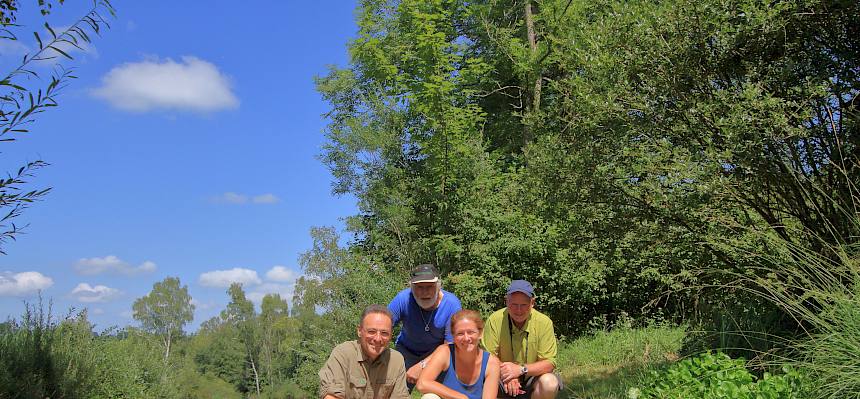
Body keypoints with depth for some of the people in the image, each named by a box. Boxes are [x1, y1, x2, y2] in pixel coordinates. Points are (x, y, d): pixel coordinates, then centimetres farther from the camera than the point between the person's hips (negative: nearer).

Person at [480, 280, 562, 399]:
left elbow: (549, 363, -13)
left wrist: (521, 369, -29)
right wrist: (505, 375, -30)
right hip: (503, 381, 0)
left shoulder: (544, 322, -14)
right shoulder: (494, 320, -15)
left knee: (549, 383, -31)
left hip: (533, 377, 0)